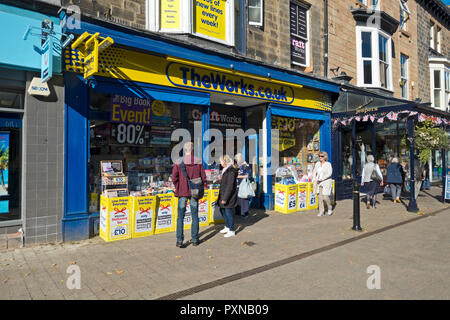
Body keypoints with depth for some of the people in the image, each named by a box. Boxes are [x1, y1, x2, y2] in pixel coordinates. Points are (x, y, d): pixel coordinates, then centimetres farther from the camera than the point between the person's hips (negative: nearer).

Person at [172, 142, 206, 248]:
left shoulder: (179, 162, -7)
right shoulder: (198, 162, -4)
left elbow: (174, 178, -7)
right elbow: (203, 178, -2)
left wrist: (178, 188, 8)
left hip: (182, 192, -1)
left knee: (180, 217, 6)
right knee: (195, 216, 11)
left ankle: (179, 240, 5)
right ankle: (195, 239, 18)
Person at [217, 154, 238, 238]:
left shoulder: (231, 171, -21)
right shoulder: (226, 170, 10)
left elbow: (230, 186, -24)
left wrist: (225, 198, -23)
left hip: (229, 195, -10)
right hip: (224, 194, 10)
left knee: (228, 212, -2)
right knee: (222, 210, 18)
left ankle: (232, 231, 12)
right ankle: (227, 227, 34)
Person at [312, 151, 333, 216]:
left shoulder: (328, 164, -7)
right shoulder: (317, 164, 7)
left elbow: (329, 173, -16)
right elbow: (314, 172, 15)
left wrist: (321, 179, -22)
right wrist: (314, 180, 3)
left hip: (326, 182, -4)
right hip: (318, 183, 4)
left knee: (325, 197, -7)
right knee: (320, 197, 1)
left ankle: (329, 208, 20)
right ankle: (321, 211, 10)